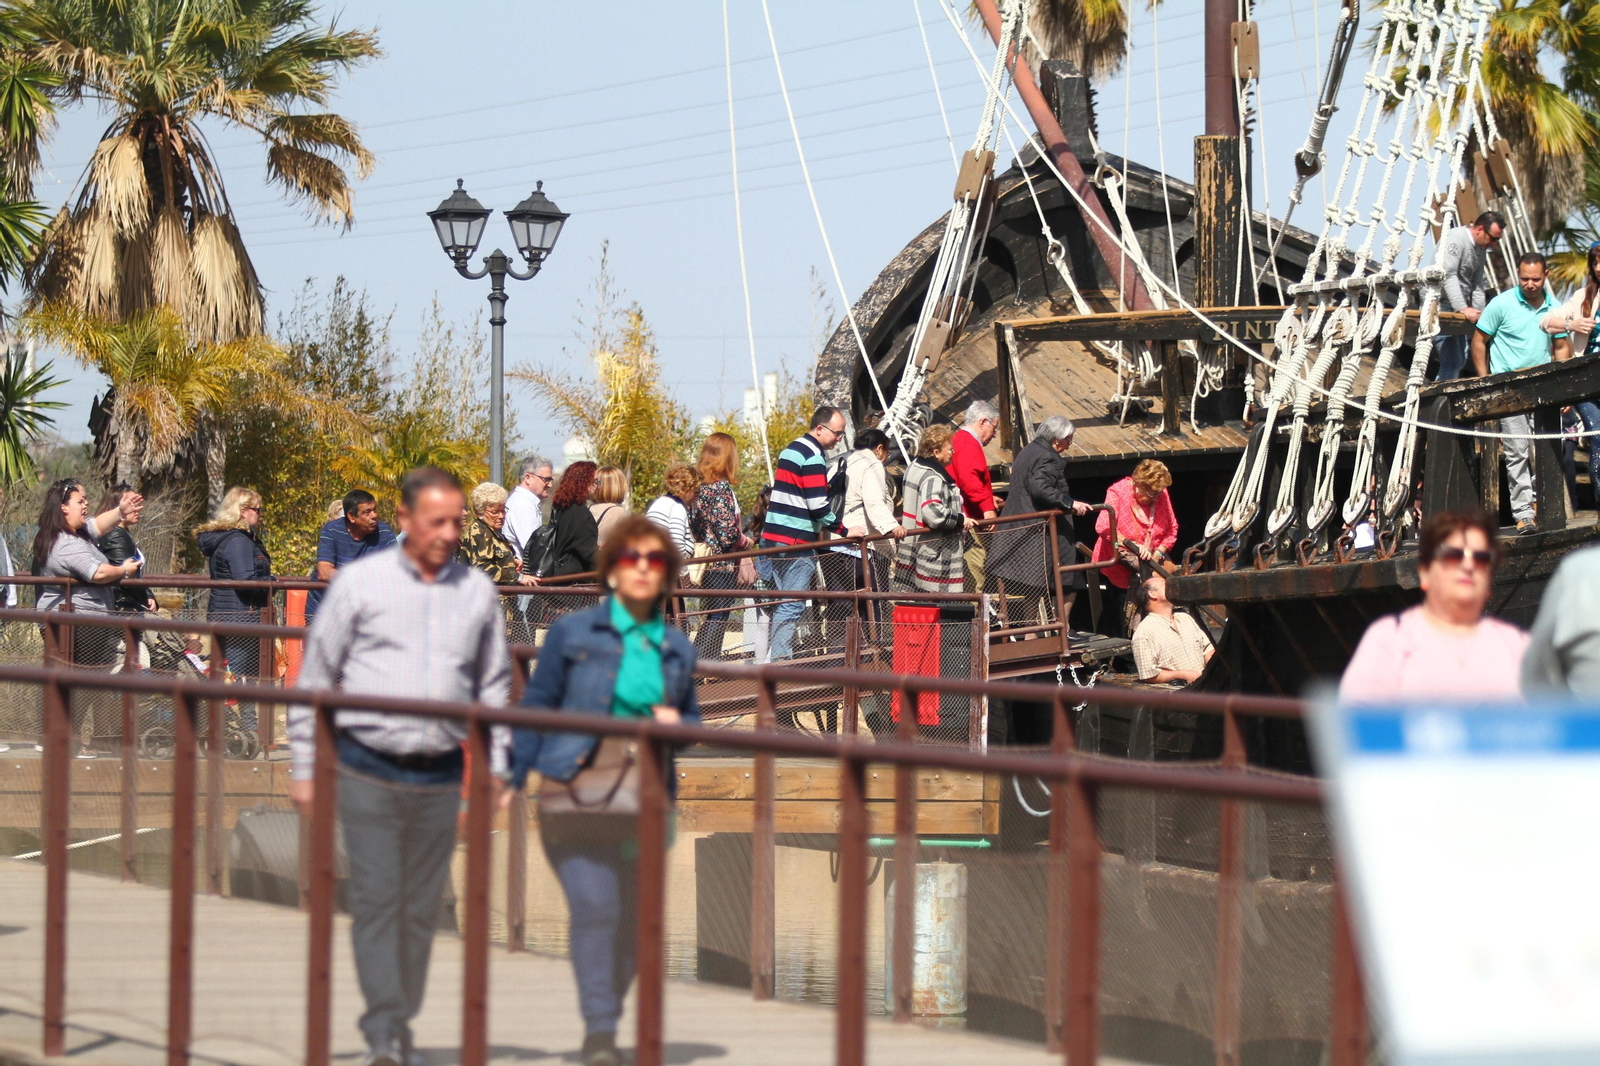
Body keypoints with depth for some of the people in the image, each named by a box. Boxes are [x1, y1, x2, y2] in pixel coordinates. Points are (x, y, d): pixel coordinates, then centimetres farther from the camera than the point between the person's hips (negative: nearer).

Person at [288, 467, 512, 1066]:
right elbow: (316, 676, 4)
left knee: (421, 909, 7)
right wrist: (303, 767, 1)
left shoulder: (478, 593, 8)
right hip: (369, 772, -3)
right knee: (376, 900, -8)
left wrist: (497, 768, 10)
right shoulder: (362, 582, 0)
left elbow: (494, 686, 17)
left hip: (440, 777, 3)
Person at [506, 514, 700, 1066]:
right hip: (574, 790, -4)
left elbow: (692, 718, 22)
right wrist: (512, 778, 2)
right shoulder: (573, 633, 2)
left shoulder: (676, 647, 11)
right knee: (594, 906, -17)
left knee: (631, 918, 5)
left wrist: (675, 723, -2)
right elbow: (536, 705, 7)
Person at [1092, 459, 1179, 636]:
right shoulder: (1118, 492, -13)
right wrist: (1133, 545, -32)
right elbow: (1103, 527, -26)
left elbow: (1172, 529, 9)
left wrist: (1159, 552, -8)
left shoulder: (1162, 495, 4)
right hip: (1118, 568, -4)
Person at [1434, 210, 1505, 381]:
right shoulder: (1456, 239, -15)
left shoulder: (1481, 250, 14)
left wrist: (1479, 315, 10)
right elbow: (1447, 275, -24)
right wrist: (1463, 308, -30)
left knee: (1460, 360, 10)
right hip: (1440, 303, -10)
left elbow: (1477, 286, 20)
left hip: (1458, 310, 10)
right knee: (1452, 361, -17)